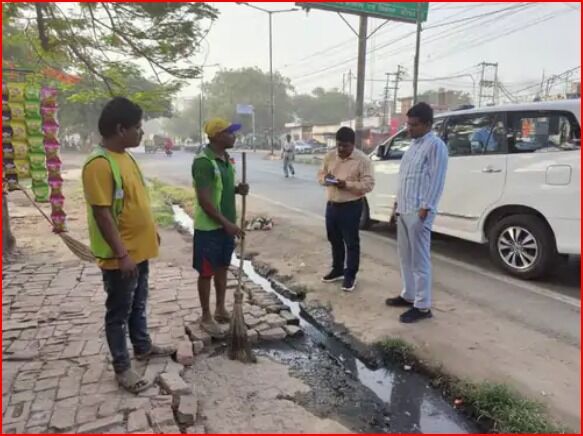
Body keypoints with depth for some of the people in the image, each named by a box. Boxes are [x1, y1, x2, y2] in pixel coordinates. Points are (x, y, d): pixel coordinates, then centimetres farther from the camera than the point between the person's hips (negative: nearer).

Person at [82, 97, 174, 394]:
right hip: (120, 257, -9)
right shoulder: (99, 164, -22)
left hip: (140, 250, 9)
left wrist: (152, 232, 20)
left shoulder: (126, 157, 8)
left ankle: (143, 347, 41)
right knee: (119, 312, 7)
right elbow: (102, 214, -23)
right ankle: (122, 368, 22)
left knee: (139, 305, 23)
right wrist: (122, 254, -23)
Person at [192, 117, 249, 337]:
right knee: (206, 273, 5)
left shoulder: (226, 158, 8)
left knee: (222, 268, 17)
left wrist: (238, 189, -2)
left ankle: (220, 309, 32)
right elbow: (204, 199, -23)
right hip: (209, 227, -8)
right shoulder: (203, 162, -20)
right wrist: (226, 223, -22)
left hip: (226, 224, 8)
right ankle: (206, 317, 19)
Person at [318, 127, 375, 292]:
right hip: (331, 204, 6)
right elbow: (320, 175, 13)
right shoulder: (329, 157, 5)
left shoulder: (362, 160, -12)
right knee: (334, 240, 16)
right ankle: (337, 270, 32)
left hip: (351, 206, -6)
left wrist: (347, 184, -25)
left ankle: (350, 276, 14)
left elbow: (368, 184, -15)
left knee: (351, 242, 2)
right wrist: (325, 178, -11)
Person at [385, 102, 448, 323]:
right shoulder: (414, 144, 18)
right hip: (404, 210, 9)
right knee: (405, 256, 16)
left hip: (418, 212, -9)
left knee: (419, 259, -4)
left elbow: (436, 180, -16)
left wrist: (425, 209, -20)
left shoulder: (435, 145, -11)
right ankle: (408, 295, 29)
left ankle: (422, 306, 4)